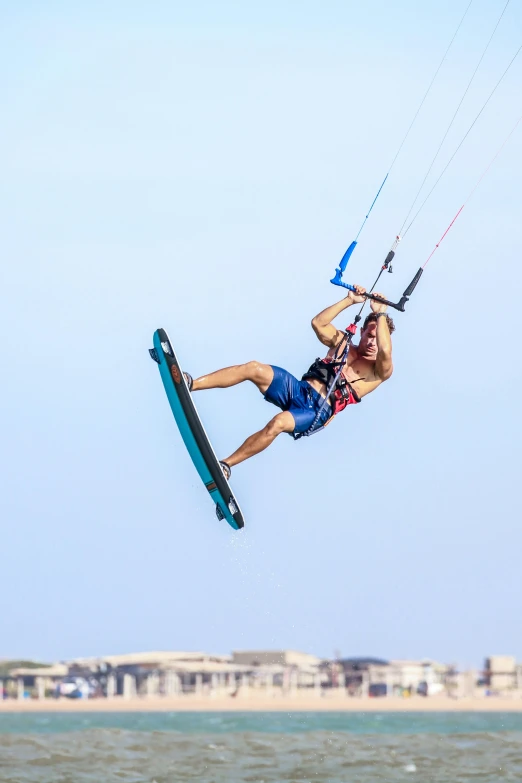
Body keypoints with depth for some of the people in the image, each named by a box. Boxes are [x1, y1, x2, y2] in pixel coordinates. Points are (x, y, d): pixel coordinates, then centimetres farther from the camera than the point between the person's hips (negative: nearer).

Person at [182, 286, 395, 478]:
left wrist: (380, 314, -12)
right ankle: (189, 384, -24)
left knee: (279, 422, -37)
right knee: (254, 368, -20)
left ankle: (225, 465, -28)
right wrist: (349, 300, 5)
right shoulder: (342, 342, 20)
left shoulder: (379, 370, 3)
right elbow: (318, 323, 7)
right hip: (298, 390, 6)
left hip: (317, 411, -6)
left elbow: (385, 352, -19)